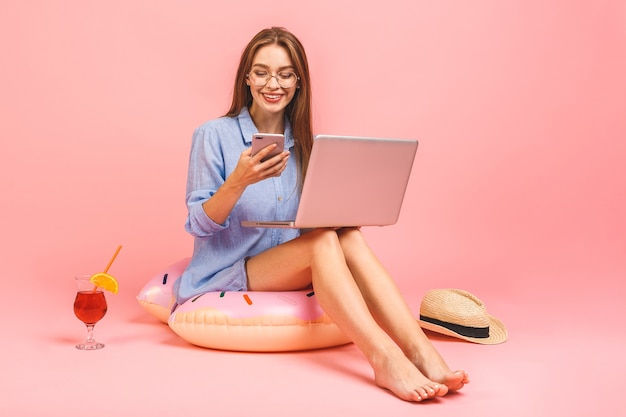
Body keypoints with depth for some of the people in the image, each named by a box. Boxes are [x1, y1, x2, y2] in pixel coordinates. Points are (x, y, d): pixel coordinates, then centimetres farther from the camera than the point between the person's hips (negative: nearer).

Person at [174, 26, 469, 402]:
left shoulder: (303, 143, 12)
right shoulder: (214, 136, -4)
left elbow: (316, 220, 12)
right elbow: (199, 225, -9)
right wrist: (238, 181, -26)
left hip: (290, 271, 4)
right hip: (226, 277, -4)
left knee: (348, 236, -26)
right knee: (323, 241, -30)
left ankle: (423, 356, -41)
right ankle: (384, 358, -45)